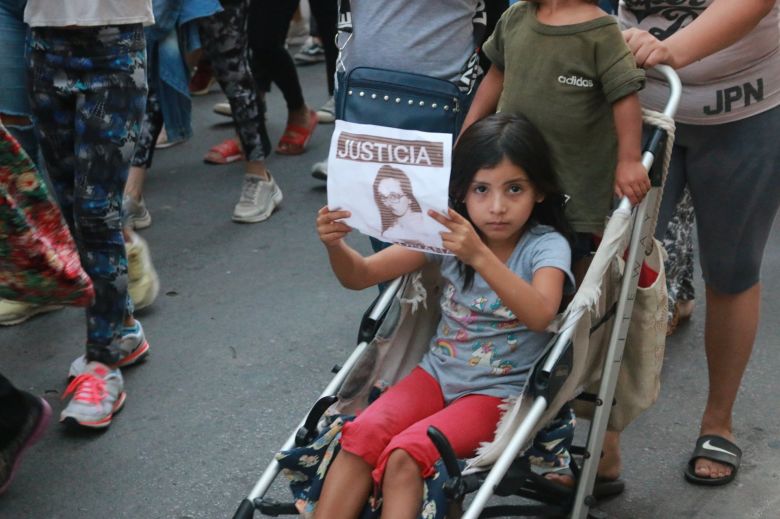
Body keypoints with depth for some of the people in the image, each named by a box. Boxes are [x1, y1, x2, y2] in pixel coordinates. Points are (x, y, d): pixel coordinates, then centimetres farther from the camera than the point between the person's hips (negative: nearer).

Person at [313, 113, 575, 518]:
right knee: (362, 434, -23)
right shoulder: (449, 233, 0)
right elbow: (361, 276, 1)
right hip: (438, 372, 4)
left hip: (500, 391, -4)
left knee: (406, 454, -28)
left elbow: (540, 315, -32)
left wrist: (480, 257, -45)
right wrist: (335, 246, -22)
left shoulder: (546, 245, -11)